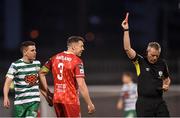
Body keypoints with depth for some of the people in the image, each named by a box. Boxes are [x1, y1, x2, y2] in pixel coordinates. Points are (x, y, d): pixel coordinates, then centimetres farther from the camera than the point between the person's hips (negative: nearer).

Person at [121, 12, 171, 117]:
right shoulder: (140, 61, -3)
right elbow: (127, 49, -16)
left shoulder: (162, 63, 7)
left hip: (159, 101, 3)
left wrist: (166, 86, 1)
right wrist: (126, 30, -20)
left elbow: (167, 78, 24)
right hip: (144, 102, -3)